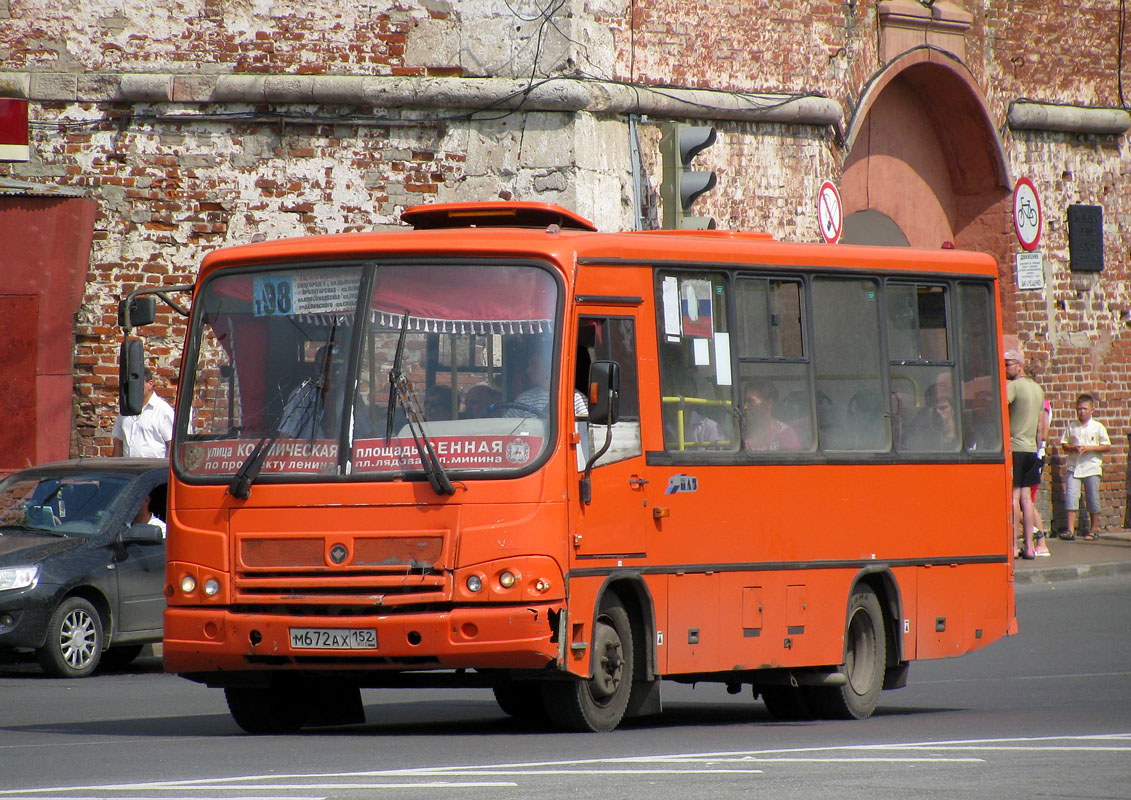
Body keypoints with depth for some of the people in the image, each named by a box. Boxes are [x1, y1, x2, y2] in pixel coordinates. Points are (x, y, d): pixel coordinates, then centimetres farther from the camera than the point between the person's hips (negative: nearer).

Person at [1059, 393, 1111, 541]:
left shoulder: (1098, 427, 1)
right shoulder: (1072, 427, 8)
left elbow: (1107, 447, 0)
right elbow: (1064, 444, 11)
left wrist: (1089, 448, -12)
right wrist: (1073, 448, -11)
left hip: (1091, 467, -1)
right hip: (1073, 467, 2)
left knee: (1093, 499, 3)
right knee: (1070, 496, -9)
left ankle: (1093, 530, 14)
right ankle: (1070, 529, -7)